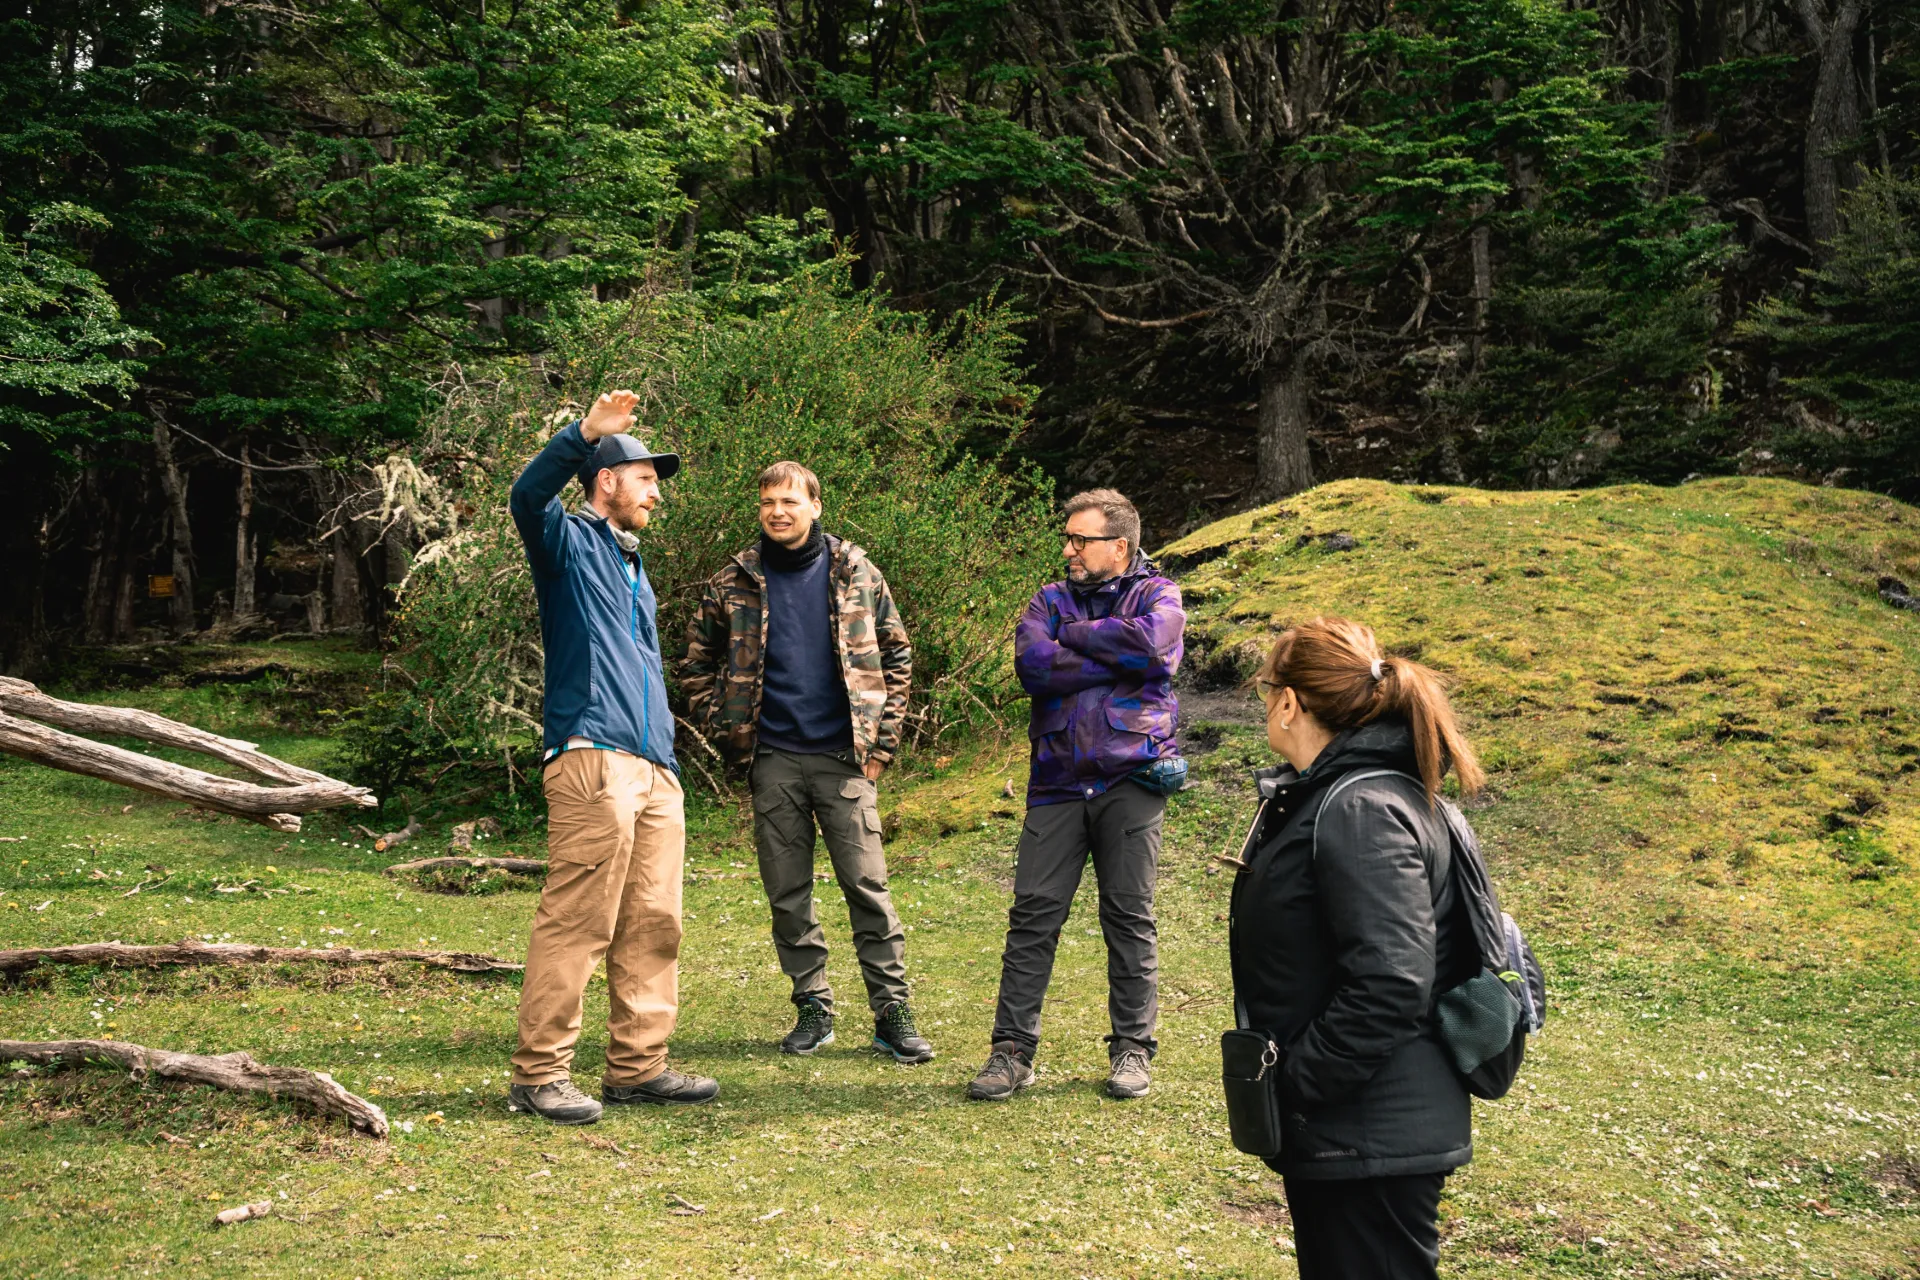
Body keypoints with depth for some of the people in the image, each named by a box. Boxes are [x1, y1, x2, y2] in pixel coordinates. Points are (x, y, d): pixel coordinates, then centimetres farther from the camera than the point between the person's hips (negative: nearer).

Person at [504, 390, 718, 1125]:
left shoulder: (634, 568, 29)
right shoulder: (569, 544, 5)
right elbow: (527, 498, -19)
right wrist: (583, 434, -29)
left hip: (654, 770, 9)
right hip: (593, 761, -9)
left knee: (653, 924, 8)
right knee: (575, 922, -10)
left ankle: (637, 1066, 15)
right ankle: (539, 1073, -4)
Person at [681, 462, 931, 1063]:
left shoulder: (855, 572, 3)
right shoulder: (735, 581, 5)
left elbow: (896, 657, 7)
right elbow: (697, 664, 14)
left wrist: (881, 741, 1)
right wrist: (725, 731, 3)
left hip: (844, 757, -1)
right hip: (774, 760, 2)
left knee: (868, 885, -4)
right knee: (787, 893, 6)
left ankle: (892, 1013, 3)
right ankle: (813, 1008, 18)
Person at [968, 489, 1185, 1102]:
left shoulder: (1156, 594, 7)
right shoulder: (1049, 600, 13)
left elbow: (1148, 642, -17)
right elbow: (1033, 665, -7)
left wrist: (1075, 636, -4)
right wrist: (1115, 659, -8)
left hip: (1130, 780, -2)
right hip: (1058, 781, 2)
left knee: (1130, 916, 4)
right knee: (1033, 915, -1)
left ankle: (1132, 1049, 15)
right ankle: (1012, 1050, 5)